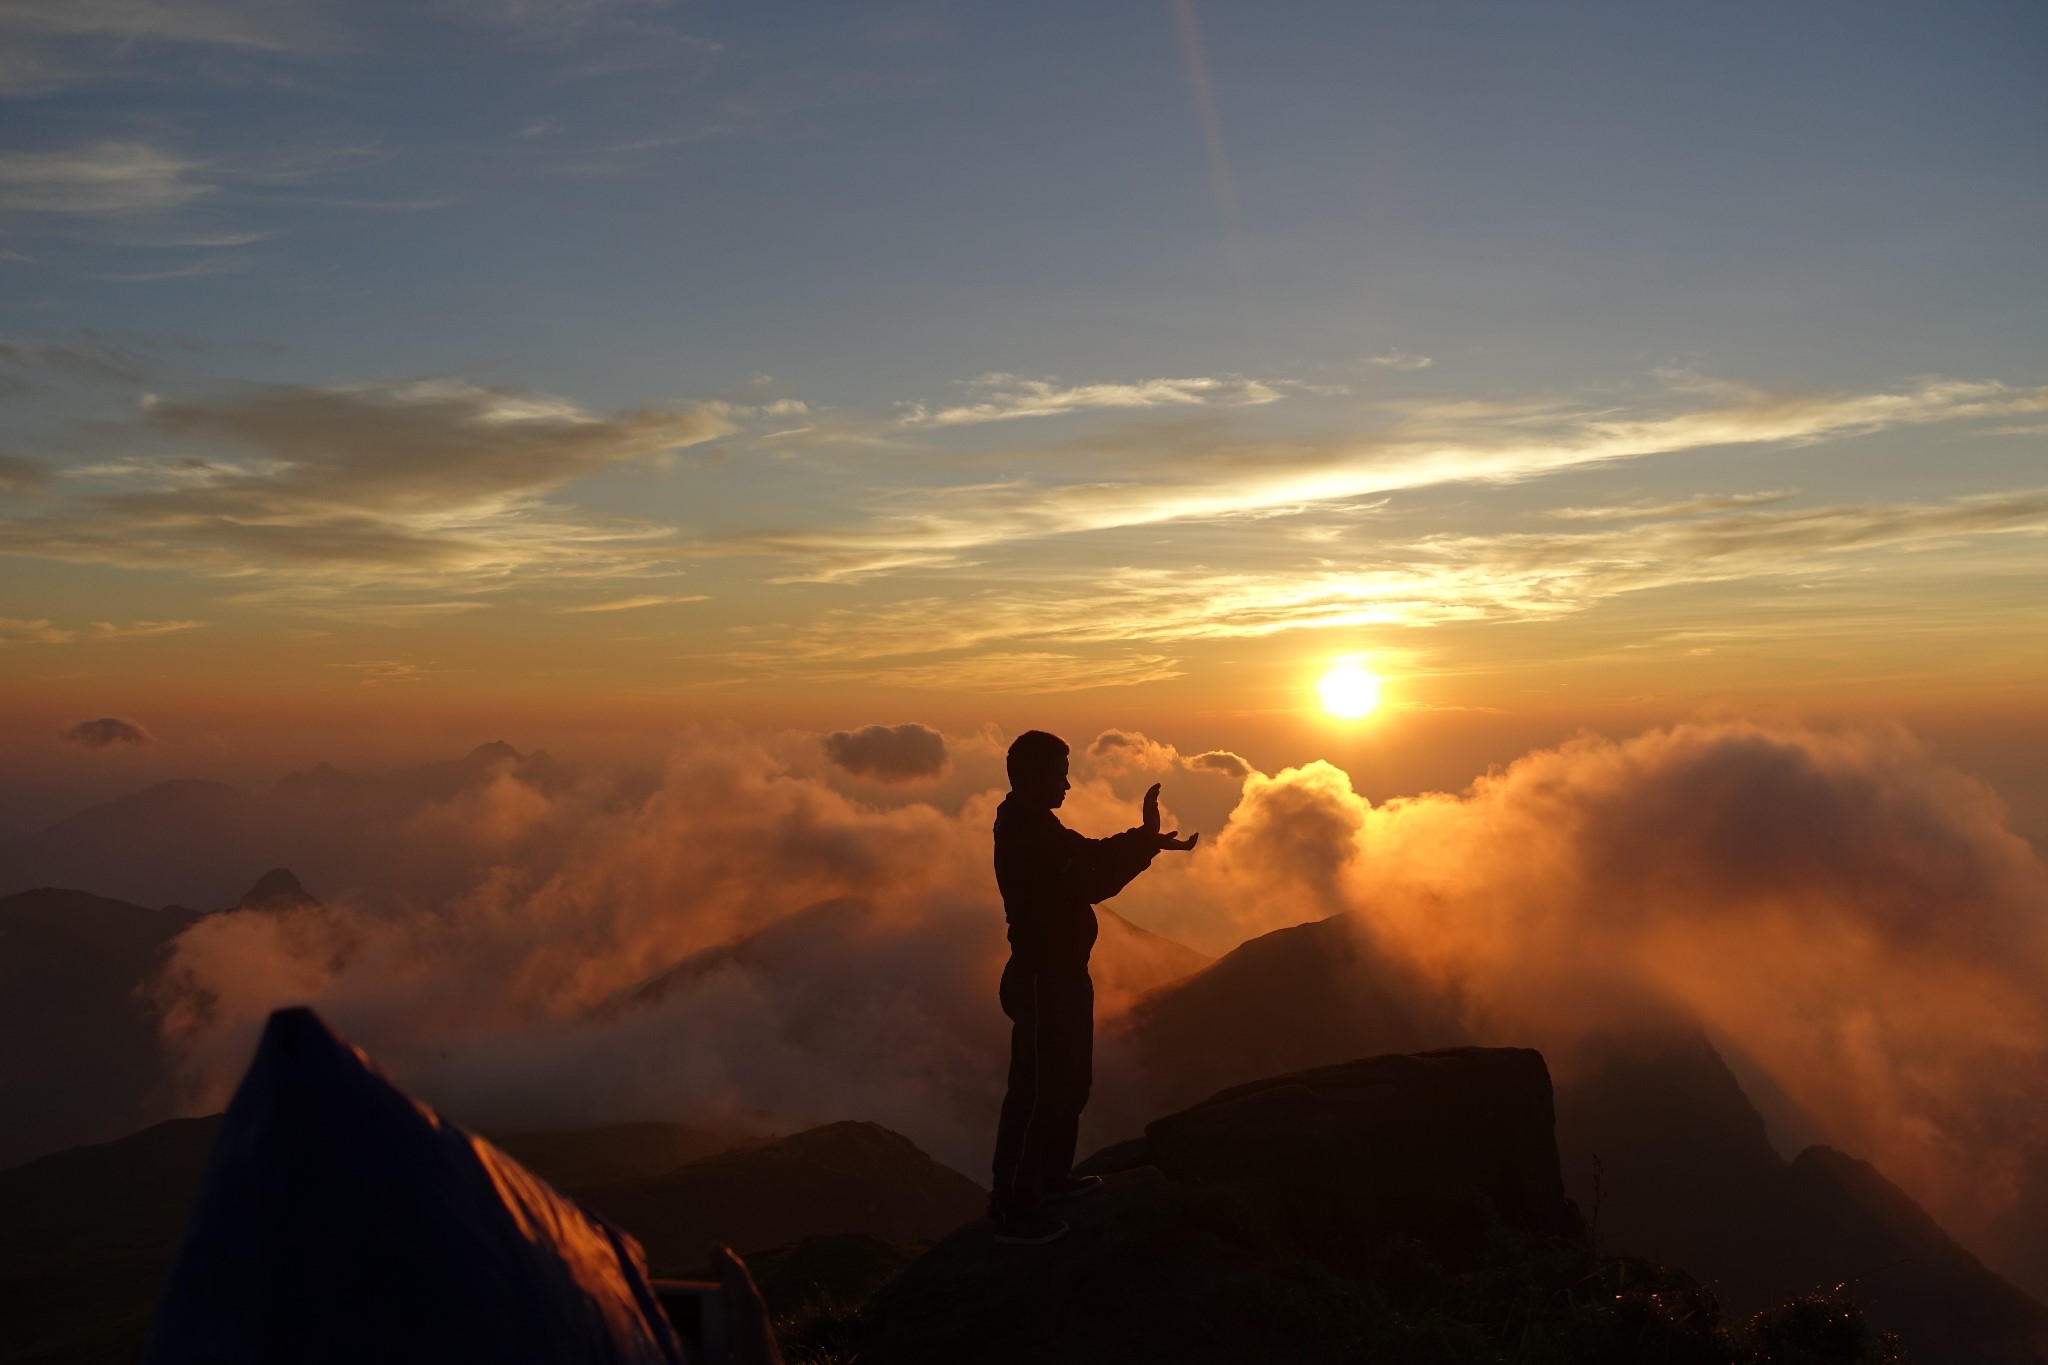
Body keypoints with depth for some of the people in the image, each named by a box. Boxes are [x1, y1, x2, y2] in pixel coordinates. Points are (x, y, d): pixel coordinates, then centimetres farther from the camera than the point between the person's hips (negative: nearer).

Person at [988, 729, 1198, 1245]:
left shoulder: (1035, 825, 11)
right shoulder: (1023, 834, -22)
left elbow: (1093, 856, 12)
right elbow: (1087, 883, -27)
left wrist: (1146, 839, -2)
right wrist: (1148, 842, -22)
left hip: (1062, 975, 11)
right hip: (1042, 981, -11)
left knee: (1068, 1083, 23)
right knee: (1036, 1091, -3)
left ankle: (1052, 1173, 39)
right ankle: (1010, 1209, 7)